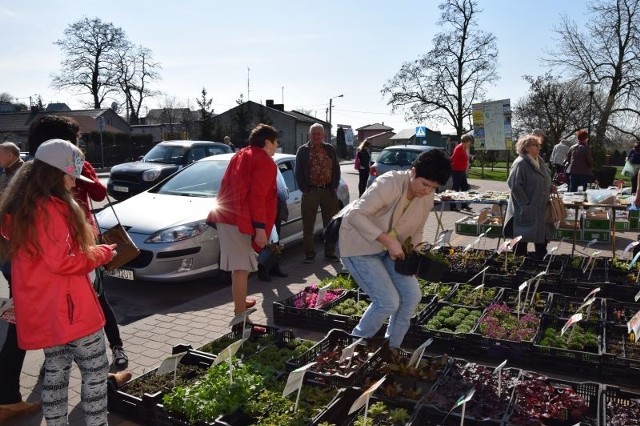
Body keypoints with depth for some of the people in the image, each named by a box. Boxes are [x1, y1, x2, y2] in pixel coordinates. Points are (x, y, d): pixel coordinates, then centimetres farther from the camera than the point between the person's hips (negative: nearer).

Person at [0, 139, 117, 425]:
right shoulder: (52, 208, -19)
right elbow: (62, 262, -21)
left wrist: (87, 248, 11)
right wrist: (102, 253, -9)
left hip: (40, 309, 9)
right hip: (66, 308, -9)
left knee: (55, 371, 17)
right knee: (95, 370, 2)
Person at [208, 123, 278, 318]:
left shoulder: (240, 155, 21)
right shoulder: (265, 162, -6)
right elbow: (257, 197, -16)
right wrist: (260, 228, -17)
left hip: (226, 215, 9)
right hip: (240, 220, -9)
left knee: (239, 265, 22)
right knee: (241, 267, -6)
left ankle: (240, 301, 37)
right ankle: (240, 315, -2)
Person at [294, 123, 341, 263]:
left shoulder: (330, 149, 10)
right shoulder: (303, 150, 4)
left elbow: (336, 169, 9)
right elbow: (298, 172, 2)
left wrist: (334, 187, 0)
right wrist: (304, 189, -6)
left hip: (329, 191, 2)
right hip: (310, 191, -2)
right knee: (308, 225, 1)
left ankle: (330, 252, 20)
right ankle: (309, 253, 12)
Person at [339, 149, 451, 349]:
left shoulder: (428, 197, -4)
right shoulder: (389, 183, -28)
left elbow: (417, 230, 10)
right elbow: (356, 215, -31)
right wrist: (388, 240, -34)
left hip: (389, 249, 8)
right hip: (359, 247, -7)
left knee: (412, 296, 0)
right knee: (388, 302, -14)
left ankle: (391, 349, 21)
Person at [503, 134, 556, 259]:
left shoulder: (539, 161, 11)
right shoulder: (520, 163, -16)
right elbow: (515, 185, -22)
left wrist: (550, 187, 4)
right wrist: (526, 204, -22)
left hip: (541, 208, 9)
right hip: (526, 210, -8)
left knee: (542, 235, 15)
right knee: (523, 236, 2)